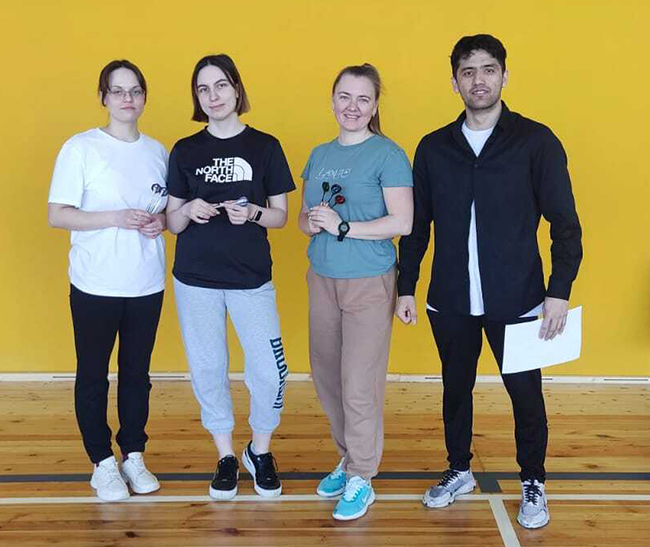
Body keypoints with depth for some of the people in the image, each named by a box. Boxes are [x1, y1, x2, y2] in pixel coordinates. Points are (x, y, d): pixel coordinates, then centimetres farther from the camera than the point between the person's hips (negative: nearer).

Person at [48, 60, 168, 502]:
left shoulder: (158, 151, 7)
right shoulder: (81, 148, -6)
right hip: (95, 285, -3)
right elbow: (57, 215, -10)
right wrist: (115, 218, -21)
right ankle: (103, 462, 23)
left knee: (137, 373, 12)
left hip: (147, 284, 3)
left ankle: (134, 455, 28)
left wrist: (161, 221, -7)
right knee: (93, 374, 7)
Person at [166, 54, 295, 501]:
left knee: (270, 372, -3)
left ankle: (261, 451, 22)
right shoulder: (185, 151, 4)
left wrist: (252, 212, -17)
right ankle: (226, 456, 26)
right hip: (196, 280, 1)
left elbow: (280, 215, 4)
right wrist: (190, 209, -16)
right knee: (208, 370, 7)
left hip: (252, 279, -1)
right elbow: (172, 224, 6)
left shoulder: (265, 146, 1)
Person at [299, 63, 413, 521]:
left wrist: (343, 227, -20)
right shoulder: (320, 155, 11)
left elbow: (402, 222, -15)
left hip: (369, 282, -6)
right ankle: (349, 458, 32)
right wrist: (311, 222, -7)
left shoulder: (388, 155, -7)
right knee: (327, 375, 12)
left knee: (360, 385, -2)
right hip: (323, 278, 6)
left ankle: (361, 480, 14)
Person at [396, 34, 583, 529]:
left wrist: (560, 290, -11)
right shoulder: (434, 147, 3)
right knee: (455, 390, 15)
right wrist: (406, 287, 6)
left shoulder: (536, 141, -5)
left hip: (516, 302, -2)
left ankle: (533, 484, 29)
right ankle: (459, 471, 36)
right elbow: (416, 225, 8)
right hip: (450, 302, 3)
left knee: (526, 395, 8)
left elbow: (565, 222, -4)